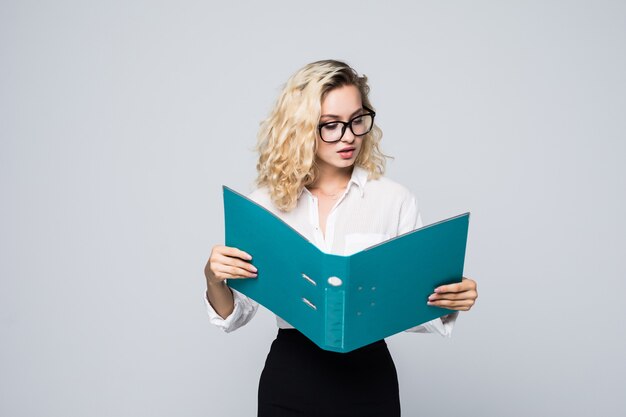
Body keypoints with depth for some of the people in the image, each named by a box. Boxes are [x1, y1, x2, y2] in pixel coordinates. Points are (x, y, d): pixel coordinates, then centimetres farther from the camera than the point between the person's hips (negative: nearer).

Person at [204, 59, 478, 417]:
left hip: (368, 377, 0)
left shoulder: (396, 200, -7)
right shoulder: (266, 202, -2)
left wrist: (448, 302, -21)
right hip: (289, 377, 1)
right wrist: (215, 280, -19)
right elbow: (234, 316, 1)